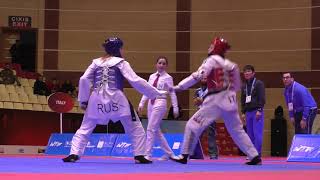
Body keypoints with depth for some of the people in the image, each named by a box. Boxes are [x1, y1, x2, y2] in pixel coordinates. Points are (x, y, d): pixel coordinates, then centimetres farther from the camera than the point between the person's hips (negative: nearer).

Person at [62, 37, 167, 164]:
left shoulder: (96, 62, 13)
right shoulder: (121, 62, 1)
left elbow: (84, 80, 6)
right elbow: (136, 81, -6)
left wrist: (83, 100, 14)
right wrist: (157, 93, -2)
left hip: (97, 100, 3)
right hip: (116, 99, -3)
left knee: (85, 129, 14)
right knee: (135, 128, 10)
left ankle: (74, 154, 1)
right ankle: (139, 156, 4)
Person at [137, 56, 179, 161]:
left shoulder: (168, 78, -3)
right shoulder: (152, 76, 12)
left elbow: (172, 93, -4)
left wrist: (175, 108, -7)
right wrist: (141, 104, 8)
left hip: (160, 103, -7)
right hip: (151, 103, 7)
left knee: (151, 129, -12)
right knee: (156, 131, 10)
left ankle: (148, 154, -9)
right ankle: (168, 153, 21)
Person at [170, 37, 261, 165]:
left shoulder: (211, 60, -7)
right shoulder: (229, 64, 13)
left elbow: (197, 76, -17)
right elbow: (236, 86, 15)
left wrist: (179, 87, -16)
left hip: (216, 101, -7)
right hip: (229, 100, 7)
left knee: (193, 125, -1)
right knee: (237, 130, 17)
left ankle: (184, 156, -2)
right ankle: (255, 156, 14)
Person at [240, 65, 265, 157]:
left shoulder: (259, 83, -3)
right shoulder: (244, 86, 14)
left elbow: (262, 98, -10)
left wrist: (259, 110, -17)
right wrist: (243, 112, 12)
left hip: (257, 112, -6)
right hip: (248, 112, 6)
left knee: (257, 133, -10)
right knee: (250, 134, 7)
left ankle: (257, 154, -9)